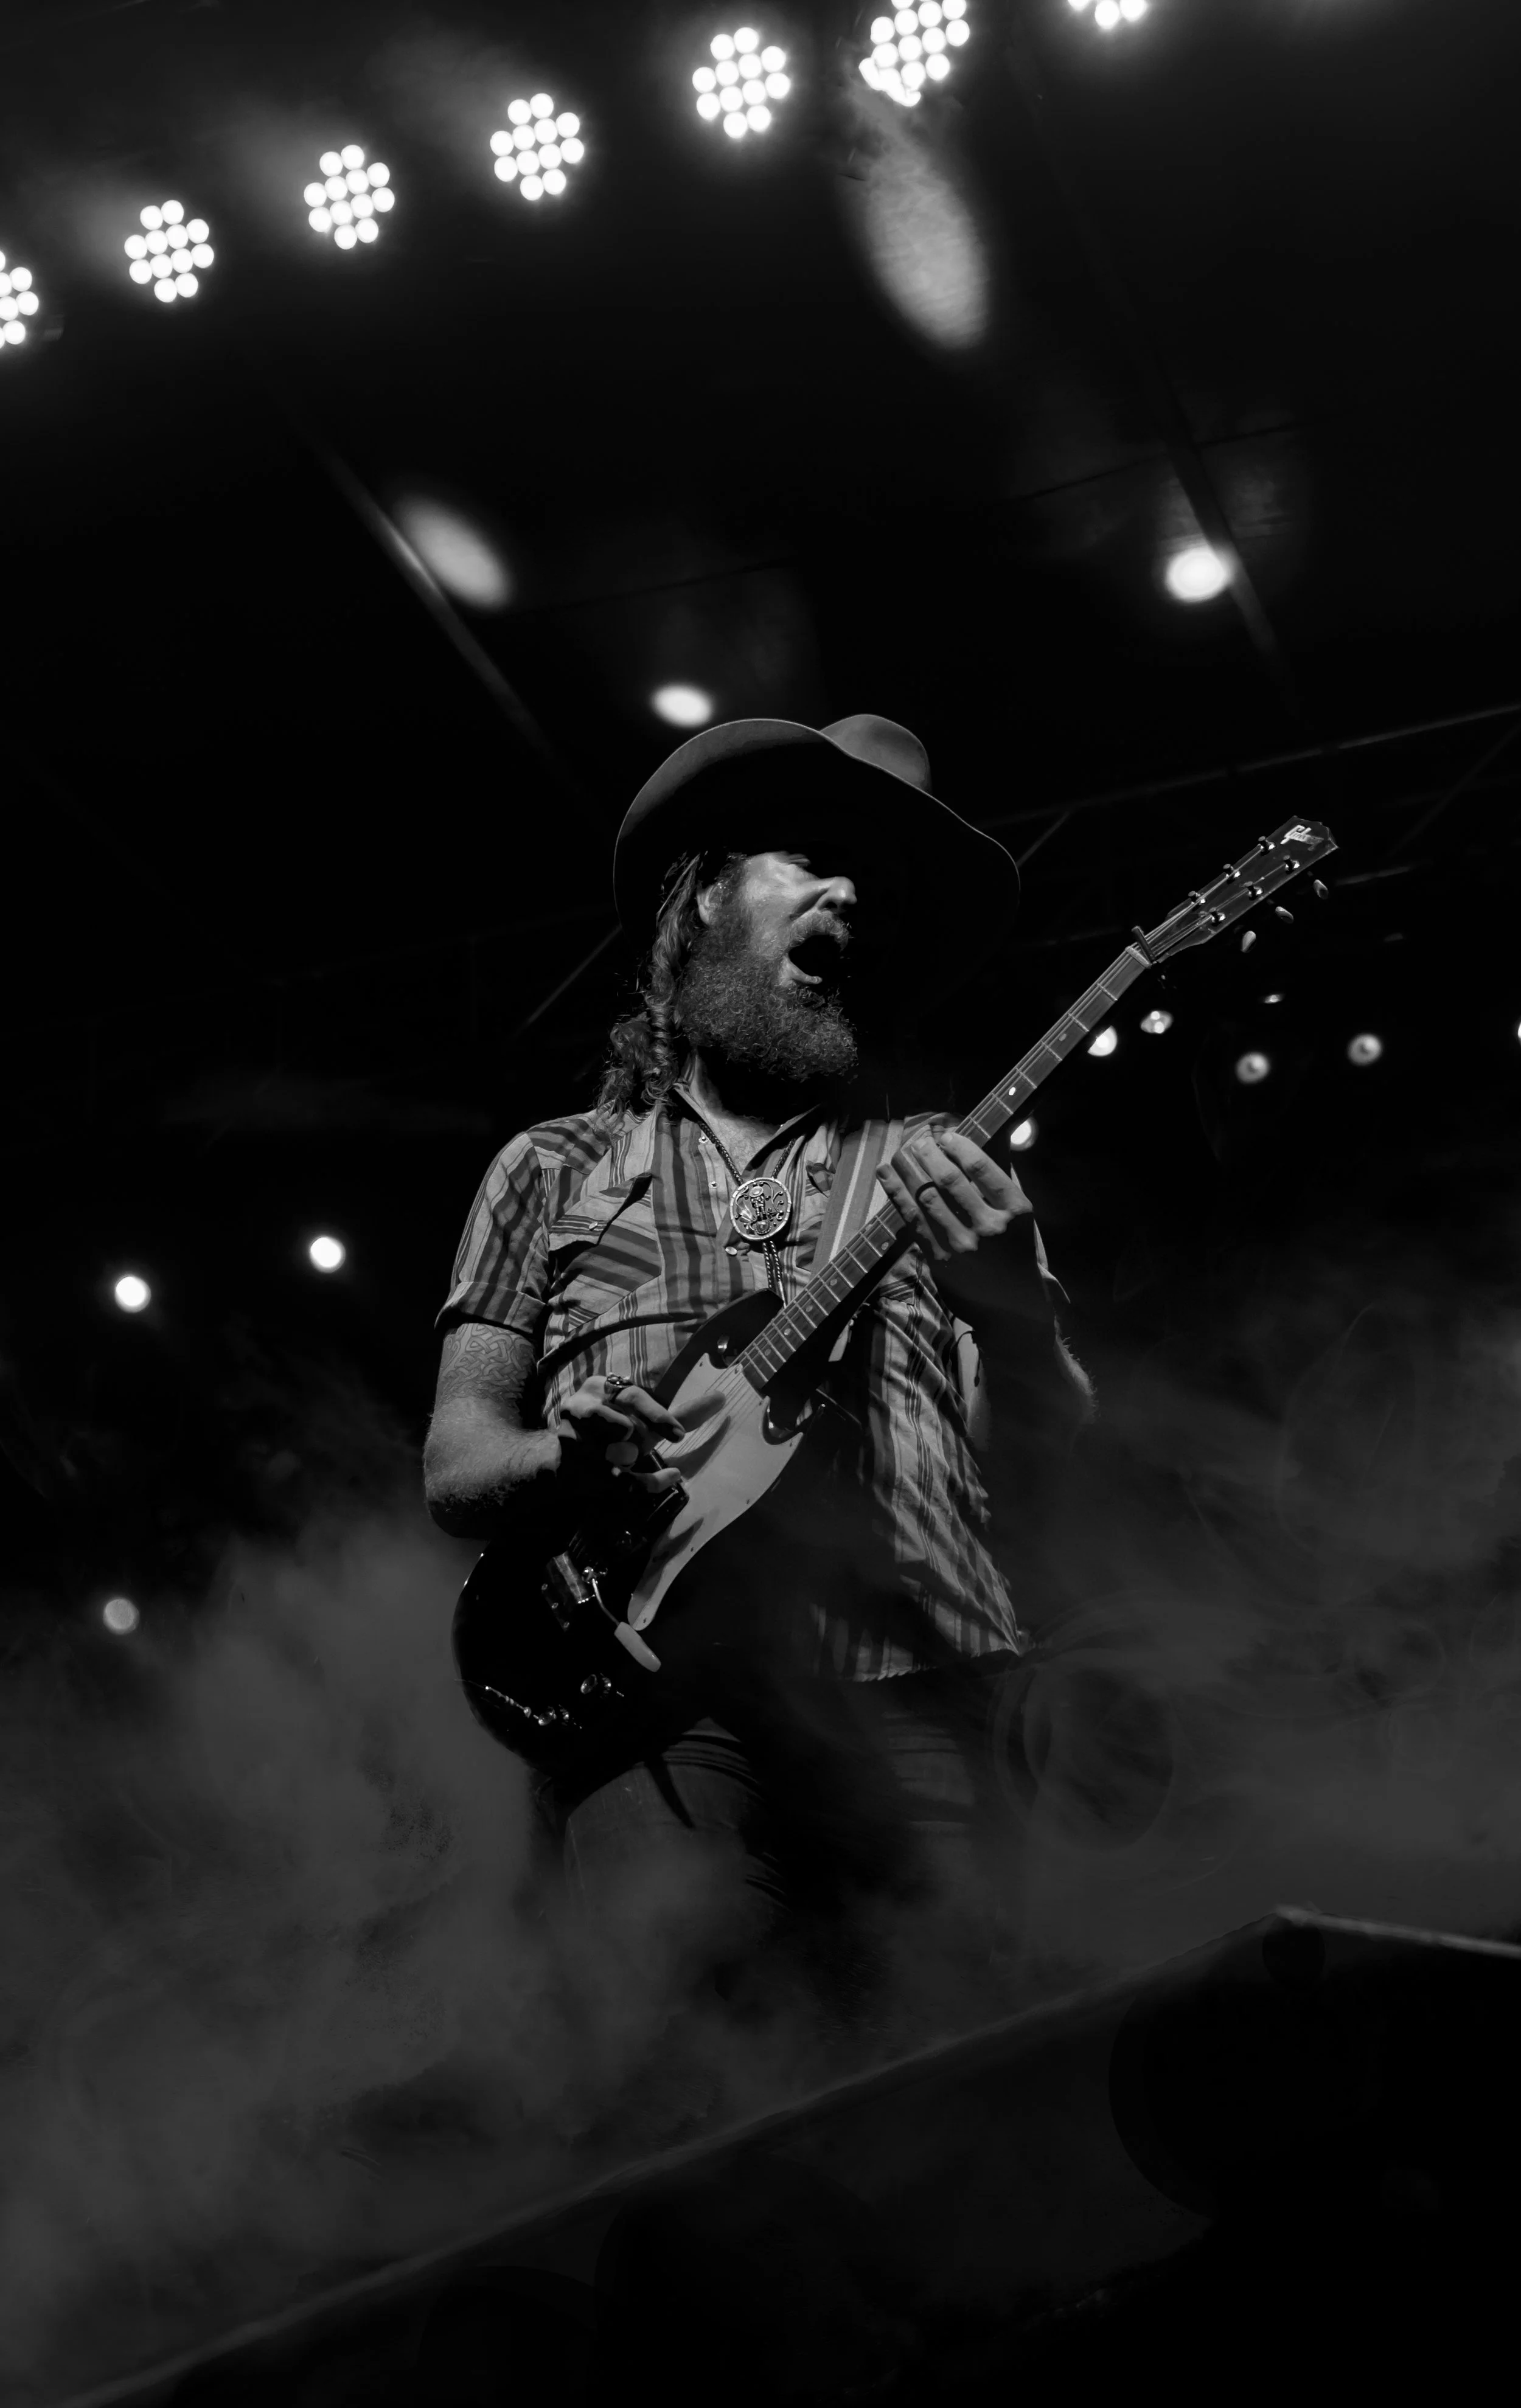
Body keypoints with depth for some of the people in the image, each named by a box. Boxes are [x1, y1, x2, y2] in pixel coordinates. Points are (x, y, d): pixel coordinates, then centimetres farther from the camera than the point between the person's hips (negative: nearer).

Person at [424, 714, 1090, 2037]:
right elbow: (454, 1463, 13)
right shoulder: (555, 1169, 19)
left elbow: (1071, 1437, 13)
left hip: (907, 1691, 1)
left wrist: (1012, 1287, -7)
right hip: (656, 1693, -1)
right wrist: (564, 1460, -10)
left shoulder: (933, 1169, 20)